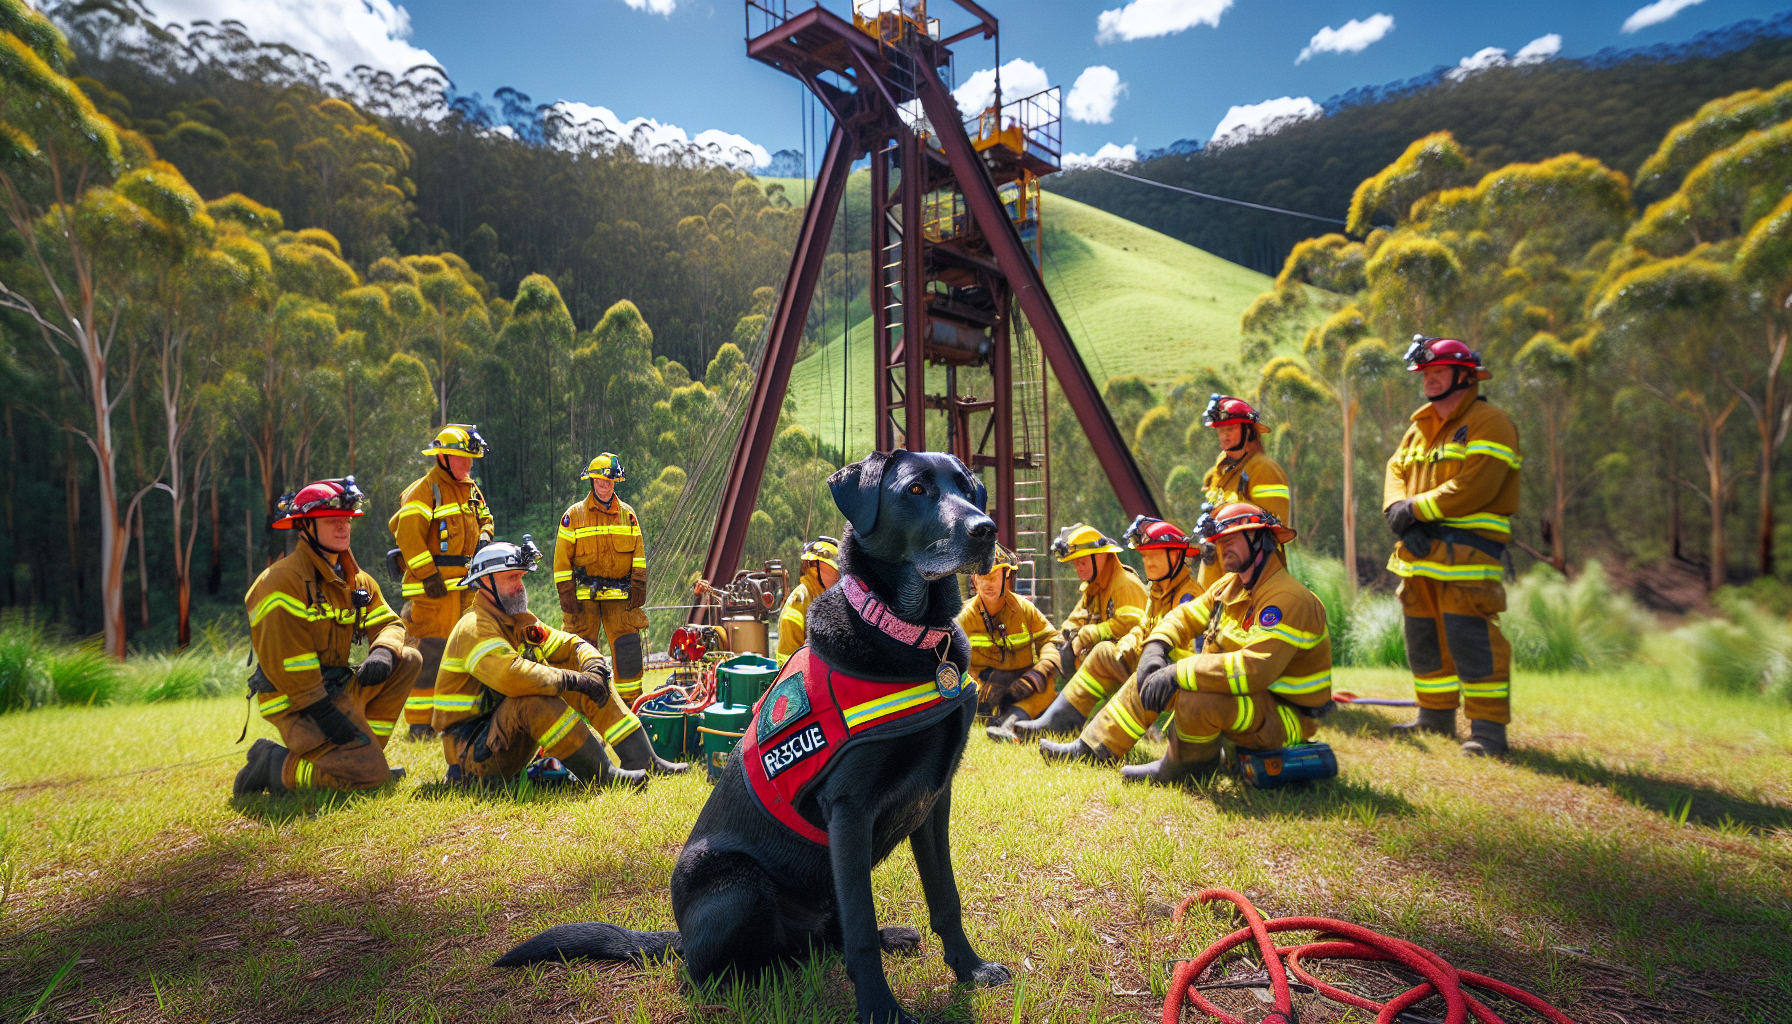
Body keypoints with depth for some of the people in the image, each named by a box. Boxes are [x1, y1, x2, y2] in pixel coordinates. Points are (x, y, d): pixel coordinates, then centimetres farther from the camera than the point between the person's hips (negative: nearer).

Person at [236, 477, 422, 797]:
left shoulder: (356, 580, 11)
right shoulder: (285, 579, -16)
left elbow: (389, 624, 11)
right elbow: (280, 659, -21)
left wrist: (383, 652, -14)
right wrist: (324, 712, -22)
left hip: (339, 686, 9)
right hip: (297, 703, -9)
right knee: (371, 776, -19)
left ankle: (364, 754, 4)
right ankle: (276, 765, 0)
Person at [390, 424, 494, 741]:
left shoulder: (471, 489, 16)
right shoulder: (425, 490, -9)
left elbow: (485, 519, 30)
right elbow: (407, 535, -16)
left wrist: (483, 537, 7)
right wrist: (429, 575, -18)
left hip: (466, 584, 8)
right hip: (433, 587, -8)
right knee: (431, 652, -7)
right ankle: (419, 724, -1)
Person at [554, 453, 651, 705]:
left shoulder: (627, 514, 11)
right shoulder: (574, 515, 4)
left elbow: (638, 551, 11)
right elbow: (562, 557, 2)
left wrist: (638, 585, 1)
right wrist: (566, 591, -5)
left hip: (620, 595, 2)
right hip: (585, 596, -1)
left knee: (628, 646, -2)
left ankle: (630, 700, 10)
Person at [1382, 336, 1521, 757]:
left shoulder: (1489, 423, -6)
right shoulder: (1419, 428, 20)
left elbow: (1474, 486, -18)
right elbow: (1396, 472, 12)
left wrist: (1416, 508, -16)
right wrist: (1398, 509, -8)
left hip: (1466, 552, -8)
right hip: (1419, 548, 8)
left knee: (1470, 637, -10)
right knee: (1423, 636, 14)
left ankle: (1488, 727, 0)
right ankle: (1435, 715, 26)